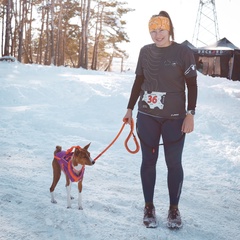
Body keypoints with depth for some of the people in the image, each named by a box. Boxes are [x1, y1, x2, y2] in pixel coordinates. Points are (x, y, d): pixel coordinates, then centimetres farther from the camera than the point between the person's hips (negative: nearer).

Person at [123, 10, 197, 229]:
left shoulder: (183, 52, -6)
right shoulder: (145, 52, 4)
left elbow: (192, 85, -4)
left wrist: (190, 114, -9)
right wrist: (130, 109, 11)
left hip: (174, 118, -2)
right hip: (147, 116, 3)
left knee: (174, 163, 3)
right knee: (149, 161, 7)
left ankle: (174, 209, 19)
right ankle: (149, 207, 21)